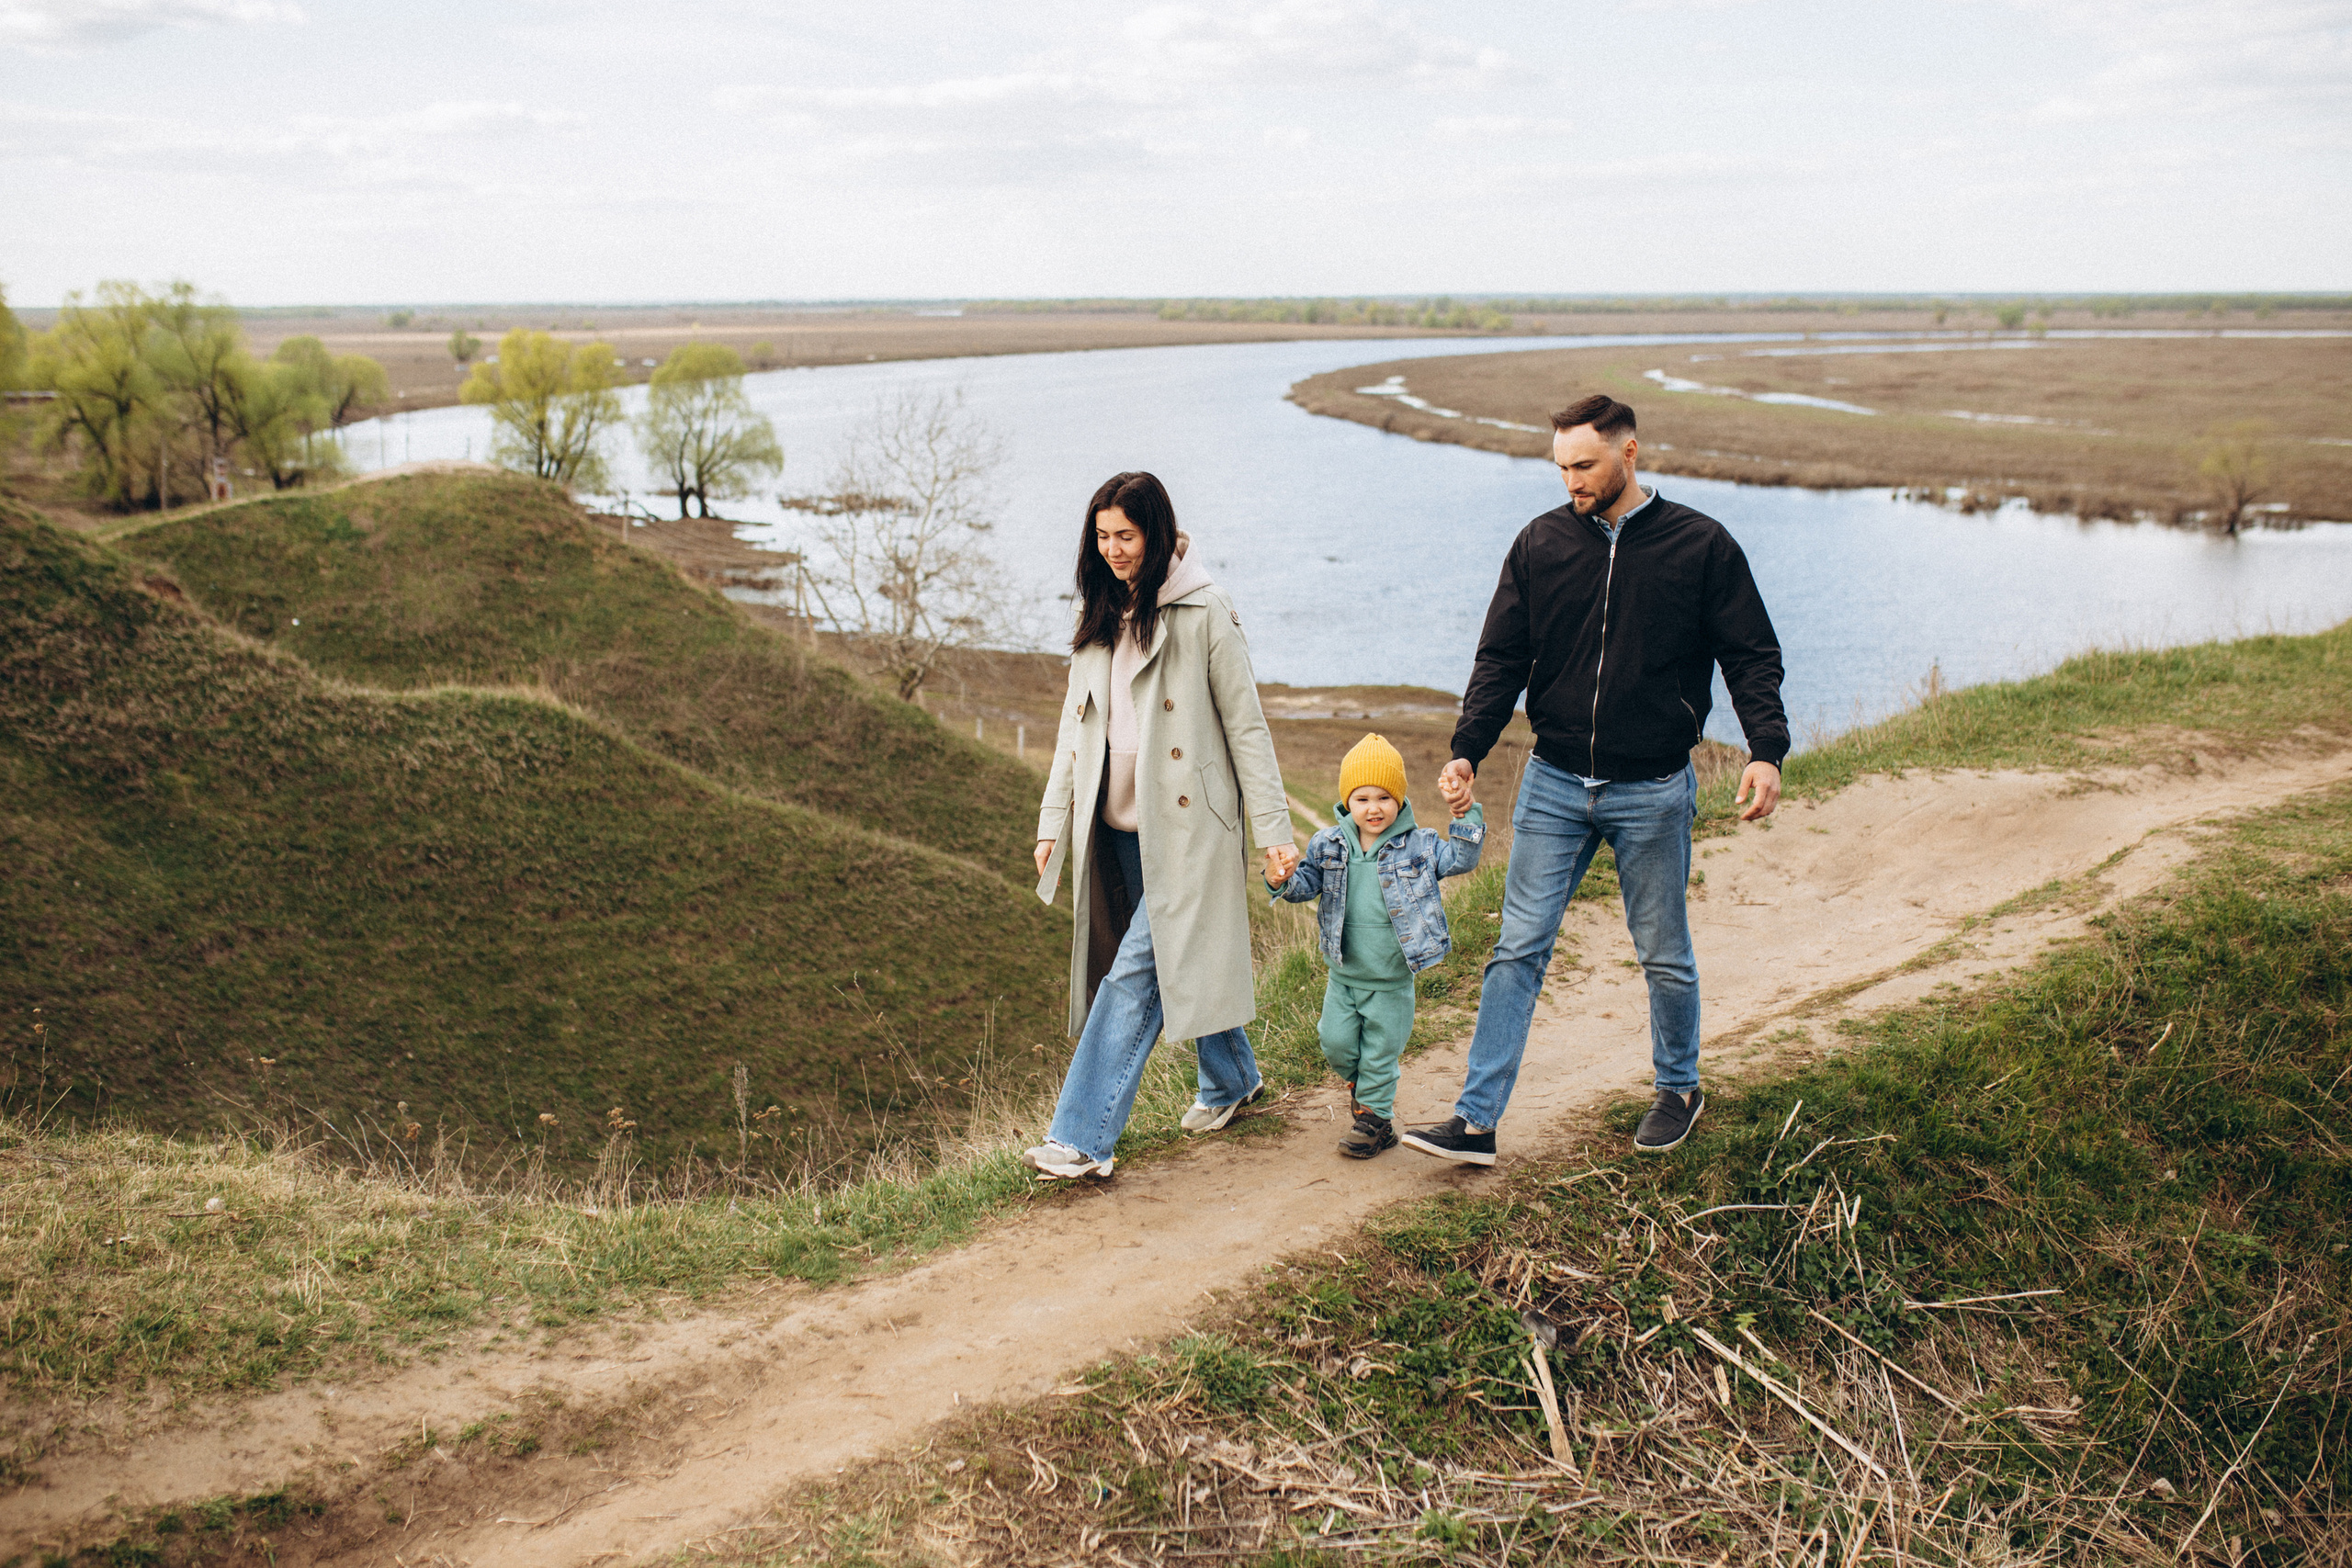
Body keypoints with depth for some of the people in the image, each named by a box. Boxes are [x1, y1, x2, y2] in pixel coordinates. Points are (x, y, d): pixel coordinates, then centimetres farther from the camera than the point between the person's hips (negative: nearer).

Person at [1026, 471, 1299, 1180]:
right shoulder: (1099, 620, 12)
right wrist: (1054, 821, 9)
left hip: (1186, 825, -7)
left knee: (1138, 970, -11)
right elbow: (1077, 726, 15)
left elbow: (1246, 726, -8)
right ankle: (1232, 1079, 37)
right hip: (1119, 826, 7)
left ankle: (1083, 1140, -13)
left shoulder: (1203, 616, -9)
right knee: (1179, 959, 16)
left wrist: (1273, 829, -10)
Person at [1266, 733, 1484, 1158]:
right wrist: (1284, 881, -21)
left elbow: (1460, 860, -6)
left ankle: (1375, 1116, 23)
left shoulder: (1417, 845, -7)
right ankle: (1359, 1081, 39)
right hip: (1343, 975, 3)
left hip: (1391, 980, -2)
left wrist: (1467, 818, -18)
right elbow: (1308, 882, 0)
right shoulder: (1328, 845, -2)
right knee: (1336, 1043, 7)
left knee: (1380, 1052, 6)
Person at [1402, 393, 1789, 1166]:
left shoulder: (1700, 545, -4)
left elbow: (1752, 657, -2)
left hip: (1652, 791, -2)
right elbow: (1502, 658, 3)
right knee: (1518, 950, -1)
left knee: (1665, 956, 12)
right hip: (1554, 784, 2)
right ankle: (1475, 1119, 2)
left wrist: (1766, 750, -17)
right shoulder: (1539, 543, 2)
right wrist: (1468, 750, -10)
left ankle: (1680, 1088, 36)